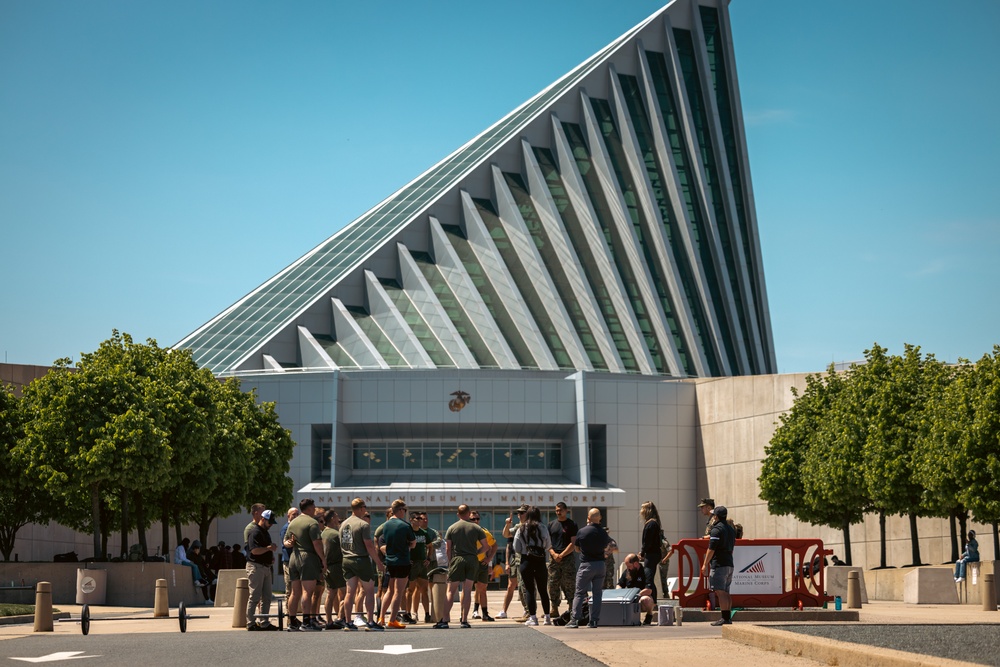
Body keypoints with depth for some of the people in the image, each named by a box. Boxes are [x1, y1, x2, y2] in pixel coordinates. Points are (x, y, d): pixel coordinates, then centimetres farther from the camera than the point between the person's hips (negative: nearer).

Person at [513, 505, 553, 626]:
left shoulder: (521, 529, -2)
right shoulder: (543, 528, -3)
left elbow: (516, 548, 1)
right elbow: (548, 546, 3)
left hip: (526, 560, -1)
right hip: (540, 561, 1)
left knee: (529, 590, 3)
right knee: (543, 589, 10)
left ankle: (533, 617, -1)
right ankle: (547, 617, 11)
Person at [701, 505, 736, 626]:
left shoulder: (716, 529, -11)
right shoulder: (731, 529, 17)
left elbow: (711, 549, -15)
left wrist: (705, 564, -11)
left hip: (719, 564, -9)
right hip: (729, 564, 9)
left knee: (720, 592, -9)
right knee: (726, 592, 12)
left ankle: (725, 618, -13)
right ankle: (728, 618, 12)